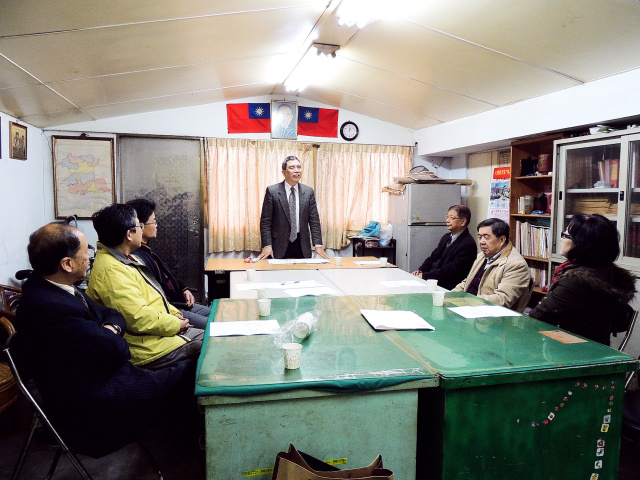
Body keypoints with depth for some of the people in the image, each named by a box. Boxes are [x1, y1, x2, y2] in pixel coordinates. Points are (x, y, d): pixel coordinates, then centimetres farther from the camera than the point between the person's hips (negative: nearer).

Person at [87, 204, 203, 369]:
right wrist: (175, 324, -15)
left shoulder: (125, 259, 12)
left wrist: (175, 314, 6)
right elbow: (138, 317, -28)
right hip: (146, 346, -10)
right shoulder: (111, 270, -22)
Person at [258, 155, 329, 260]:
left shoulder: (308, 192, 5)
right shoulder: (272, 191, -3)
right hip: (279, 246, -2)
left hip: (302, 247, 2)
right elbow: (265, 221, -4)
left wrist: (318, 245, -3)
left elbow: (314, 220, 5)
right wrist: (267, 245, -12)